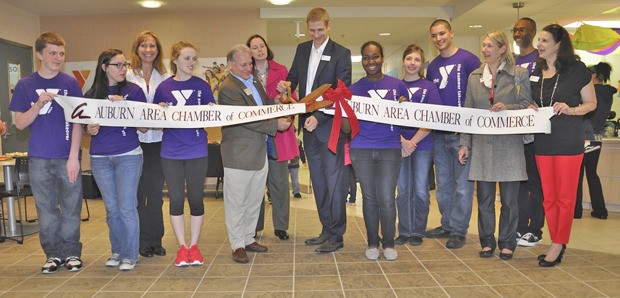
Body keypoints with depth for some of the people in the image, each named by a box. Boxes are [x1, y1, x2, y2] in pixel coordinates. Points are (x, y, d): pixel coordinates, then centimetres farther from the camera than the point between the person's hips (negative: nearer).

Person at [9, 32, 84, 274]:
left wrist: (74, 157, -9)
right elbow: (20, 124, 2)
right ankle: (53, 254, 21)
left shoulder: (70, 83, 2)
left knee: (71, 207, 4)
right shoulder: (25, 85, 5)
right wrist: (39, 104, -15)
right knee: (46, 209, 8)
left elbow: (77, 122, -1)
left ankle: (71, 253, 17)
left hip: (67, 157, -1)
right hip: (39, 159, 1)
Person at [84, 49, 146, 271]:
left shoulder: (133, 91, 1)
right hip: (100, 158, 3)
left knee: (127, 207, -2)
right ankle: (117, 251, 25)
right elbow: (86, 127, 14)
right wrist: (90, 130, -9)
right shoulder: (91, 95, 8)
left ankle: (130, 255, 10)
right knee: (112, 208, 10)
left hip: (128, 155, -3)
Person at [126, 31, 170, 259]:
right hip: (135, 140, -2)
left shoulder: (165, 78, 7)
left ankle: (155, 240, 18)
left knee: (156, 192, 8)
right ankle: (142, 242, 15)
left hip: (158, 141, 2)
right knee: (138, 193, 4)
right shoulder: (128, 77, 1)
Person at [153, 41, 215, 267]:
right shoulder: (164, 88, 3)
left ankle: (194, 245, 20)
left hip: (197, 151, 0)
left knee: (196, 198, 5)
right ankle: (182, 247, 19)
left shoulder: (202, 86, 3)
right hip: (171, 153, 1)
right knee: (176, 199, 5)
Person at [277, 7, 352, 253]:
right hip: (308, 123, 7)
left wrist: (319, 117, -22)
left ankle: (336, 236, 7)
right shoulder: (302, 49, 12)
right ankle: (326, 230, 24)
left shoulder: (341, 53, -6)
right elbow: (293, 76, 21)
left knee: (334, 180, -3)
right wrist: (286, 84, -4)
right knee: (318, 180, 12)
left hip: (330, 125, -6)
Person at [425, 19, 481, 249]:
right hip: (439, 133, 6)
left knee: (462, 184, 0)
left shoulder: (468, 59, -5)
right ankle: (447, 225, 25)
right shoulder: (432, 67, 13)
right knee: (443, 183, 13)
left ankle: (459, 230, 9)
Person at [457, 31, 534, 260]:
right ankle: (487, 241, 20)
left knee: (509, 199, 4)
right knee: (484, 197, 7)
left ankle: (507, 243, 18)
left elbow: (527, 105, 1)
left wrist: (507, 108, -19)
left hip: (509, 145, -2)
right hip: (482, 144, 3)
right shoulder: (475, 76, 11)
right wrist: (464, 144, 5)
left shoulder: (519, 74, 2)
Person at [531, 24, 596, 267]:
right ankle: (557, 245, 21)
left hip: (568, 142, -5)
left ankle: (558, 245, 12)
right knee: (548, 197, 9)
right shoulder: (536, 72, 11)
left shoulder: (577, 69, -3)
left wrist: (570, 110, -16)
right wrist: (531, 109, 0)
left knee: (565, 197, 1)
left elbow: (591, 103, 1)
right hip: (542, 141, 5)